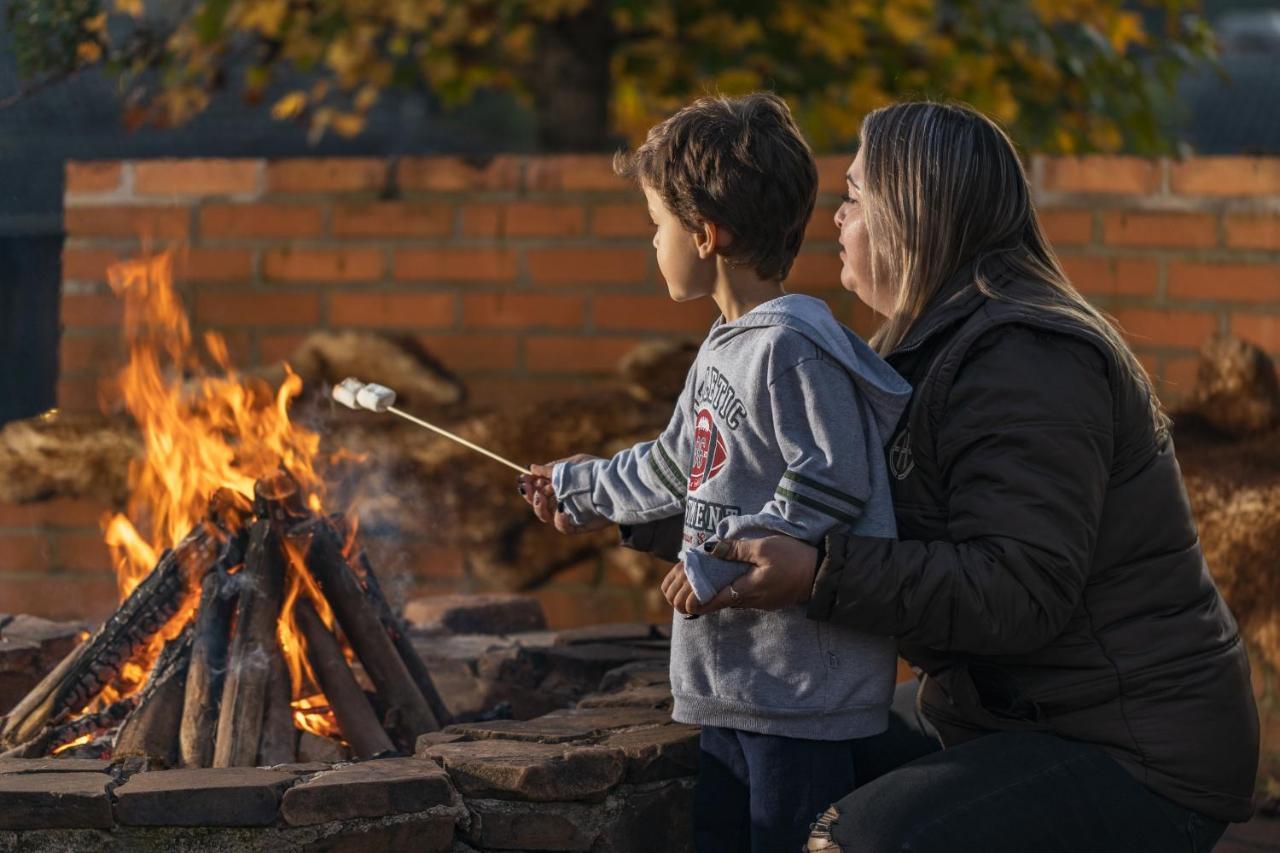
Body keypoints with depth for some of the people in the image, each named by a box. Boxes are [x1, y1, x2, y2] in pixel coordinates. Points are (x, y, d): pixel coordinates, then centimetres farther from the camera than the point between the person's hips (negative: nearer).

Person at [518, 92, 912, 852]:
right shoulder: (724, 351, 17)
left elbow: (832, 484, -24)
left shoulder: (794, 346, -16)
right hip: (732, 687, 10)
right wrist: (576, 487, 47)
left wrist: (718, 564, -17)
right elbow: (672, 470, 33)